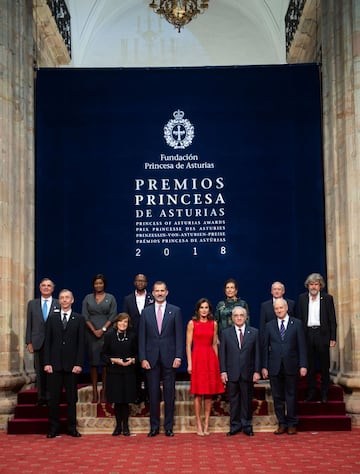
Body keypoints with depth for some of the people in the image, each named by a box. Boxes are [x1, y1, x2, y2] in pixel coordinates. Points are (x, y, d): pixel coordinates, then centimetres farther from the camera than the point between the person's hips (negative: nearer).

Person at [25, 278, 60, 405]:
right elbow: (29, 324, 8)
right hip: (38, 343, 2)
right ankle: (41, 397, 14)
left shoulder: (59, 304, 3)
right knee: (40, 371, 6)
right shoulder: (32, 304, 10)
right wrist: (29, 342, 1)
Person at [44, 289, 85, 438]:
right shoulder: (52, 318, 9)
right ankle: (53, 428, 11)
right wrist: (47, 363, -3)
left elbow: (81, 343, 1)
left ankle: (72, 428, 12)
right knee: (54, 398, 3)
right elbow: (47, 342, 6)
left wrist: (79, 364, -8)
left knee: (71, 398, 5)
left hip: (72, 364, -1)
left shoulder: (79, 319, 5)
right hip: (55, 364, 1)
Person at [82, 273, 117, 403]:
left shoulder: (111, 298, 7)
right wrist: (94, 330, -7)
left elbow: (113, 316, 1)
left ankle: (104, 392, 1)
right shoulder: (88, 298, 10)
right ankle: (94, 392, 2)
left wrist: (103, 329, -10)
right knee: (93, 362, 0)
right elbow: (85, 316, 4)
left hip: (106, 332, -1)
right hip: (91, 333, 1)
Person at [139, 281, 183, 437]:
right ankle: (154, 426, 13)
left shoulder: (175, 311, 3)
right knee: (153, 393, 5)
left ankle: (169, 426, 12)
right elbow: (142, 337, 5)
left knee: (169, 393, 4)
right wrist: (143, 358, -2)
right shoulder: (146, 312, 7)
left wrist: (178, 356, -8)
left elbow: (179, 335, 0)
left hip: (169, 358, -1)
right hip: (151, 358, 1)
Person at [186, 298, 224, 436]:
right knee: (198, 393, -1)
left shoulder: (213, 324, 9)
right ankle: (198, 425, 6)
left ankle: (206, 424, 12)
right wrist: (189, 363, -8)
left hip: (211, 358, 3)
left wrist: (216, 361, 8)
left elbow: (215, 344, 13)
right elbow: (188, 345, -2)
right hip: (197, 358, -3)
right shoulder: (192, 323, 1)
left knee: (209, 393, 5)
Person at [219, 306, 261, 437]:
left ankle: (247, 425, 16)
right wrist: (223, 371, -3)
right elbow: (222, 354, 4)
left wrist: (257, 371, -3)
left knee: (247, 400, 6)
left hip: (248, 373, 0)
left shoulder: (254, 332, 5)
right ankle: (235, 426, 15)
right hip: (232, 373, 0)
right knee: (233, 400, 5)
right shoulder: (225, 333, 5)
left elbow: (257, 353, 3)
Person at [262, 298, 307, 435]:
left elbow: (301, 346, 0)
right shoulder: (269, 326, 8)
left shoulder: (297, 324, 3)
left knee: (291, 396, 4)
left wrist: (303, 365, -6)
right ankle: (282, 424, 14)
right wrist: (264, 367, 1)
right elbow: (265, 347, 7)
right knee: (278, 397, 5)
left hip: (291, 366, -2)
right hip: (275, 367, 2)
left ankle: (292, 424, 14)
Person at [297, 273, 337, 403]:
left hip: (322, 334, -2)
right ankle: (311, 392, 16)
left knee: (324, 365, 4)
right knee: (310, 365, 7)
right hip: (308, 334, 2)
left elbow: (332, 319, 1)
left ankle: (324, 393, 14)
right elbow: (299, 318, 7)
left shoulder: (327, 298, 1)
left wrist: (333, 338, -4)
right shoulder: (302, 298, 6)